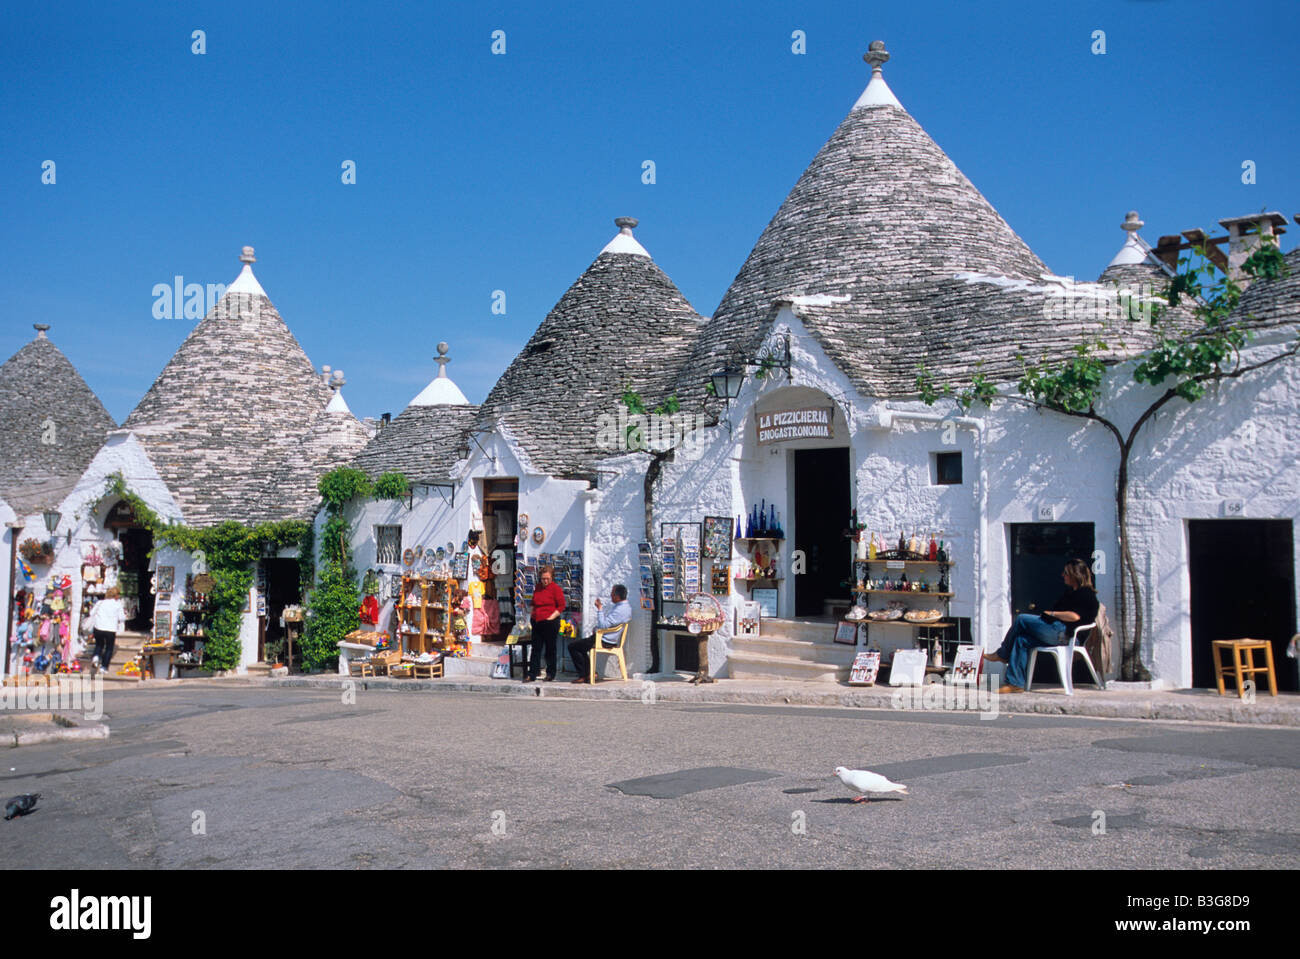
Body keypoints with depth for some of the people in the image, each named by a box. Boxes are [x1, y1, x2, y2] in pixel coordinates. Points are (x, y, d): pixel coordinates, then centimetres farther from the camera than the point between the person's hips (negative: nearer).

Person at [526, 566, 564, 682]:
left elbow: (561, 606, -9)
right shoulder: (538, 588, 12)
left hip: (550, 623, -6)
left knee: (550, 649, 4)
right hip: (537, 623, 6)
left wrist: (551, 617, -13)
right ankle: (532, 675, 7)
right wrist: (533, 614, 11)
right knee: (536, 648, 5)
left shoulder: (556, 588, -7)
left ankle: (551, 674, 14)